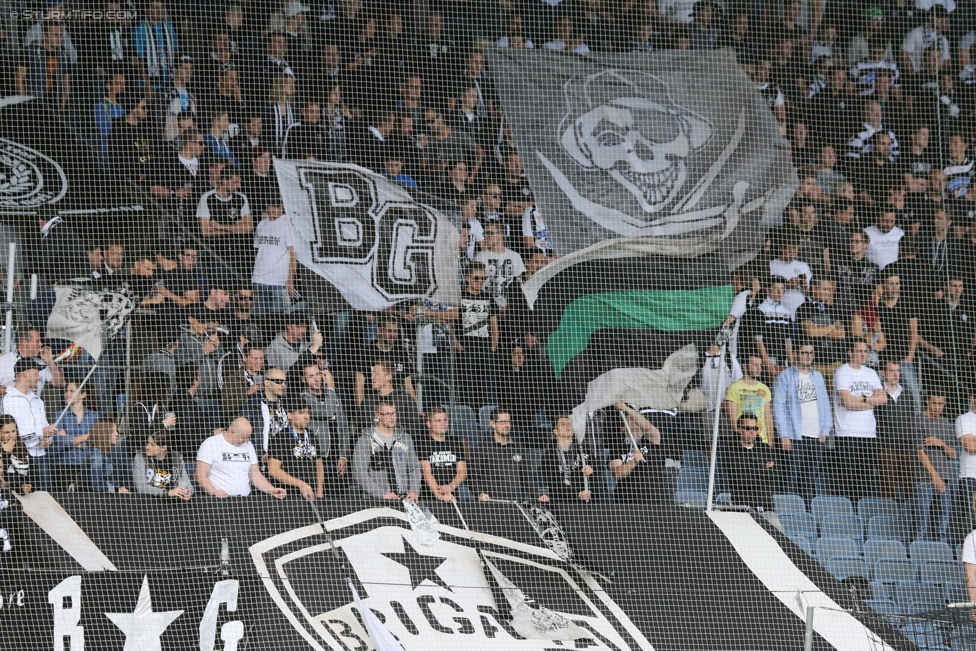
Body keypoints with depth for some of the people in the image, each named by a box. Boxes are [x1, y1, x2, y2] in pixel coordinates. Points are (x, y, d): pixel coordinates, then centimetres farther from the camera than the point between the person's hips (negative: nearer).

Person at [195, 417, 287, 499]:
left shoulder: (247, 445, 18)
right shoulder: (210, 444, 0)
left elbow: (255, 475, 21)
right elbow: (201, 475, -5)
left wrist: (272, 490, 5)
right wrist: (214, 492, -22)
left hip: (245, 499, 5)